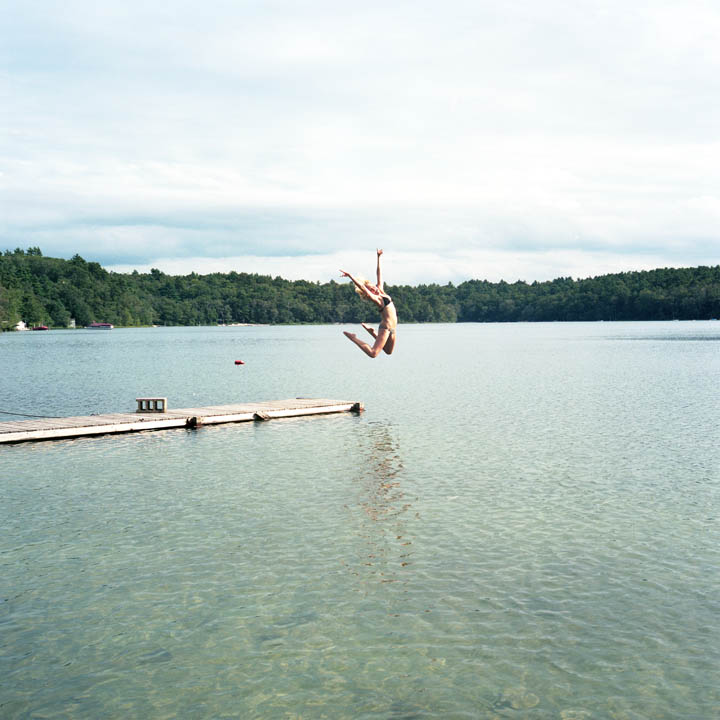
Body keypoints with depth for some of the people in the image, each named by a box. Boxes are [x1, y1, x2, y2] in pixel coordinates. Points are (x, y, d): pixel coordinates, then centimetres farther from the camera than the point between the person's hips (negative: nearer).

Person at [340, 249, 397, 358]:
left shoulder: (381, 291, 9)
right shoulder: (376, 299, -11)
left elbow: (379, 275, 15)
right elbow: (361, 287, -23)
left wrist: (378, 257, 18)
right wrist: (350, 276, -29)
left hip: (392, 327, 8)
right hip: (385, 327, -8)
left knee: (389, 351, 20)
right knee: (373, 353, -14)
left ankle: (372, 331, 27)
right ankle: (353, 337, -2)